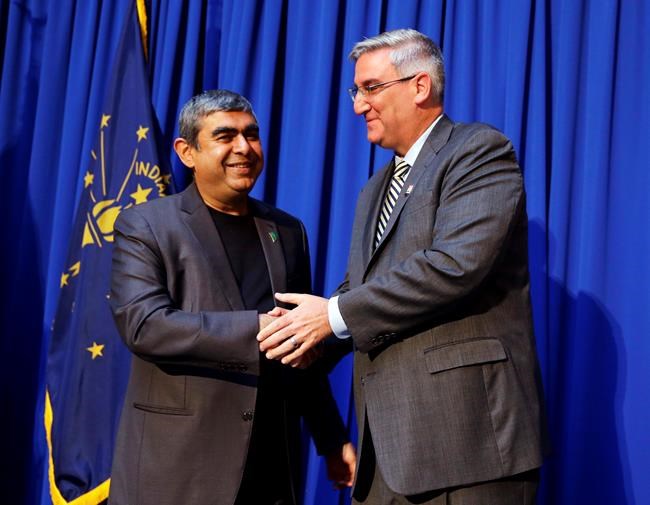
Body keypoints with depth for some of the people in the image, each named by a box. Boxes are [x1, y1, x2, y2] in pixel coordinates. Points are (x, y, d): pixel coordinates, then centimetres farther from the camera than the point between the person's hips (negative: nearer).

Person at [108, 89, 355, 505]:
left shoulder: (288, 231, 11)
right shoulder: (145, 226, -2)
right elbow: (143, 324, -17)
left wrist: (331, 438, 12)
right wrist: (256, 329, -22)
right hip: (178, 464, -4)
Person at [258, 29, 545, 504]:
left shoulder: (479, 150, -6)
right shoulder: (377, 189, 21)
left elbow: (456, 264, -20)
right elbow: (361, 286, 17)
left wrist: (334, 314, -16)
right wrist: (305, 333, -4)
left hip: (464, 427, -7)